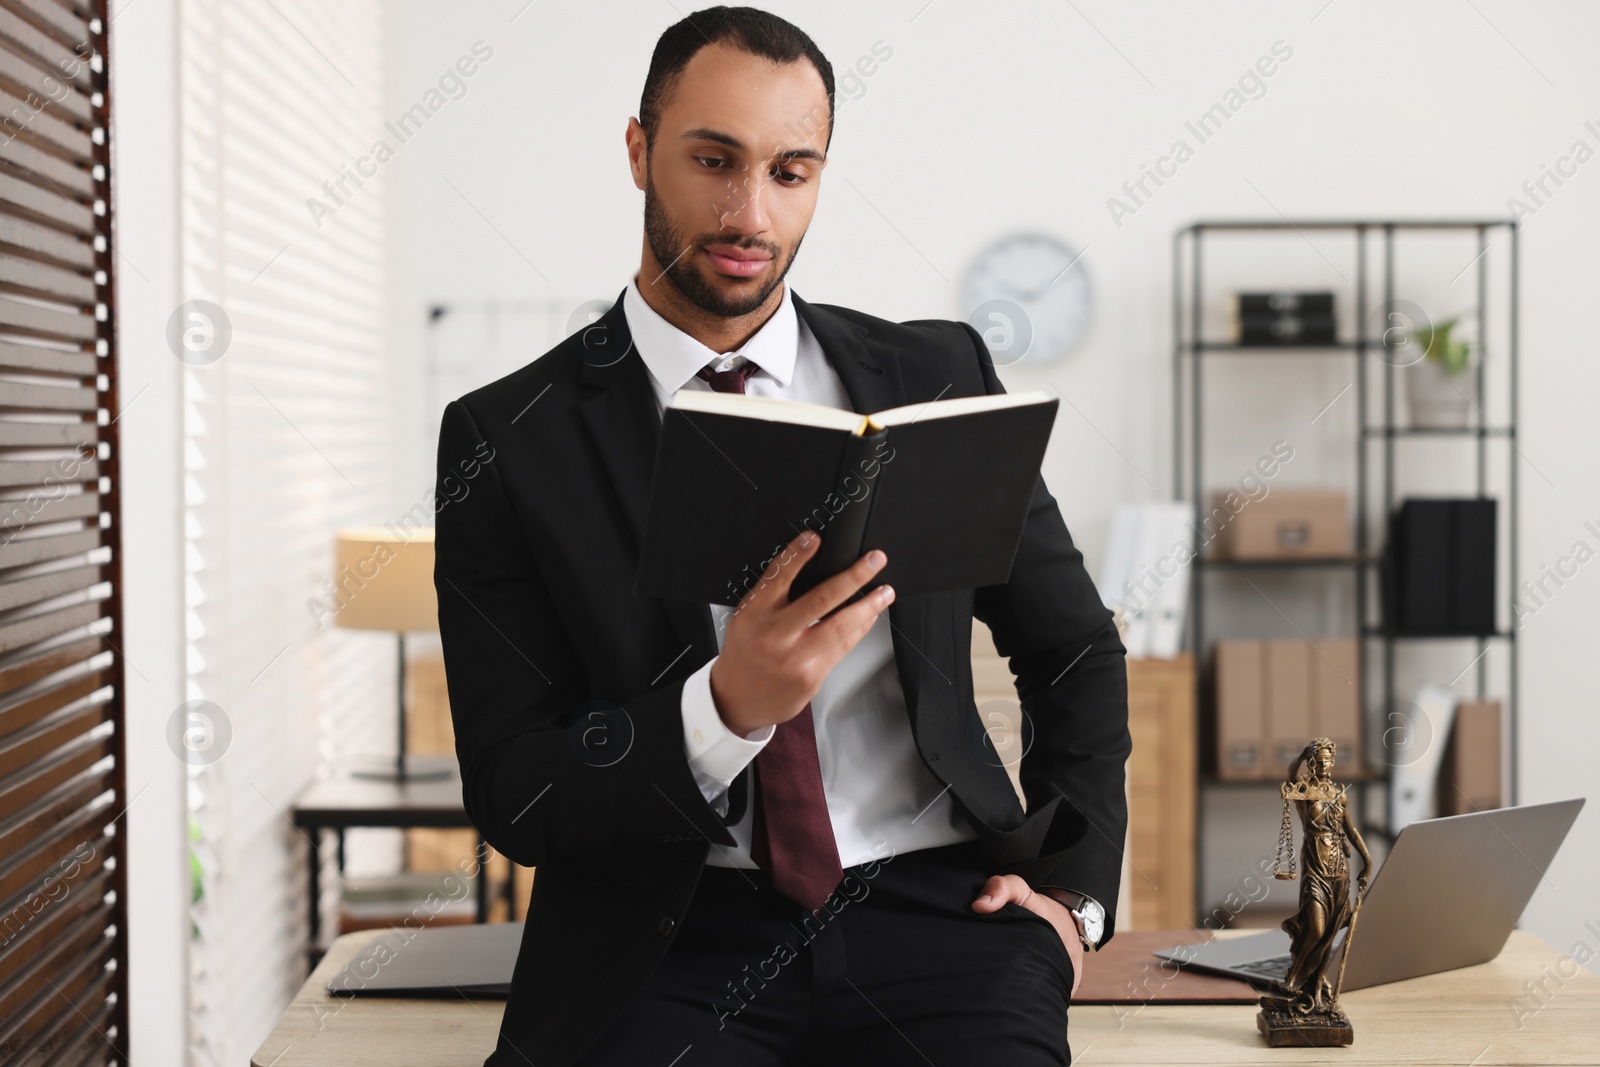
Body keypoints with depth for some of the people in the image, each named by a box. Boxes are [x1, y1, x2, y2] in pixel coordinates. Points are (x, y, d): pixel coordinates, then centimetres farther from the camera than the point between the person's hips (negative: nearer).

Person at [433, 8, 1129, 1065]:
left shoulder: (936, 375, 10)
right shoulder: (507, 441, 2)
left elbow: (1075, 654, 19)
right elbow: (509, 791, -3)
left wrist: (1072, 890, 6)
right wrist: (725, 709, -19)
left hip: (930, 908, 2)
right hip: (669, 941, -1)